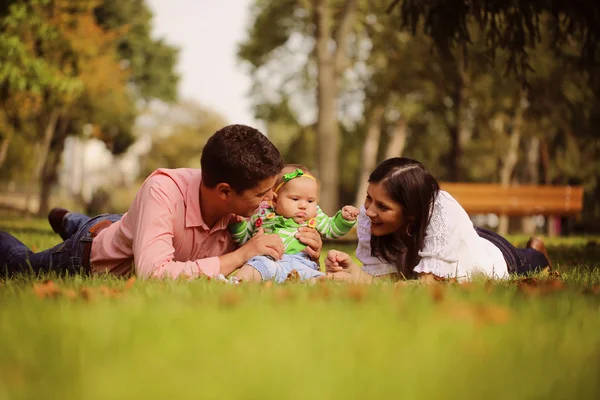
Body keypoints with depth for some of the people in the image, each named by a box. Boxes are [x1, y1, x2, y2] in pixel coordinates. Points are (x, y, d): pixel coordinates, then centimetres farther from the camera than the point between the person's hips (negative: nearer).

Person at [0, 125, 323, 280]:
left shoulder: (252, 208, -28)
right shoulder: (164, 191, -45)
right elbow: (153, 273, -55)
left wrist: (307, 251, -33)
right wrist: (240, 255, -53)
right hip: (95, 252, -5)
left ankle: (71, 222, 54)